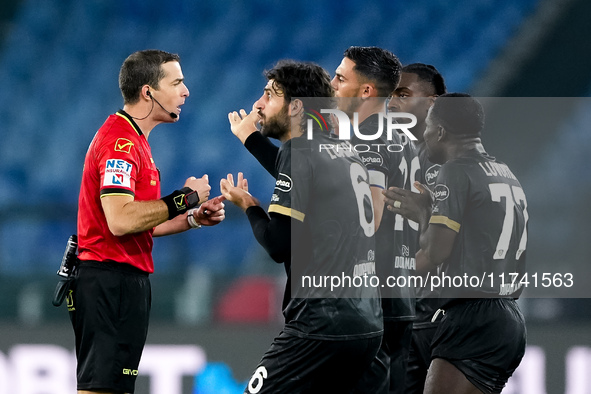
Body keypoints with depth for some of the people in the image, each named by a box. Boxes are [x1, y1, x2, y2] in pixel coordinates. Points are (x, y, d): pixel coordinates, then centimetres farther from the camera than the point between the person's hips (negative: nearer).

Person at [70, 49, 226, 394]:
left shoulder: (134, 140, 20)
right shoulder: (121, 141, -14)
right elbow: (120, 220, -25)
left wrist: (194, 218, 11)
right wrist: (184, 198, -16)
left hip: (125, 283, 11)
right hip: (111, 283, -11)